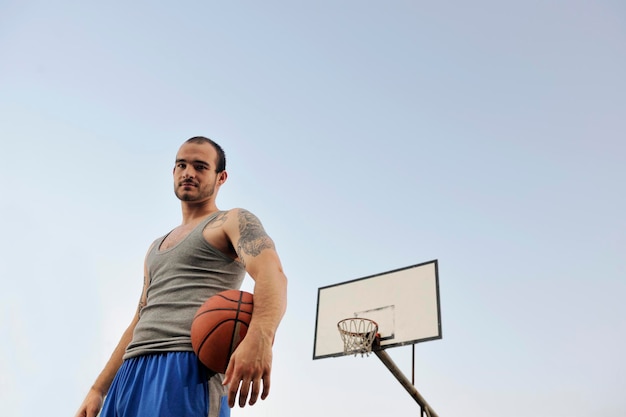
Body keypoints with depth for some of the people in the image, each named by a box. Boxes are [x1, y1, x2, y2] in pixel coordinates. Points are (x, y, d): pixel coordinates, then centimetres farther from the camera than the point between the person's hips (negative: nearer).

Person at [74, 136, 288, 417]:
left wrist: (259, 336, -36)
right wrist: (98, 390, 20)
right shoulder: (156, 249, 28)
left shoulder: (234, 221, 4)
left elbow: (271, 274, -16)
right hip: (134, 372, 7)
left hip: (190, 366, -7)